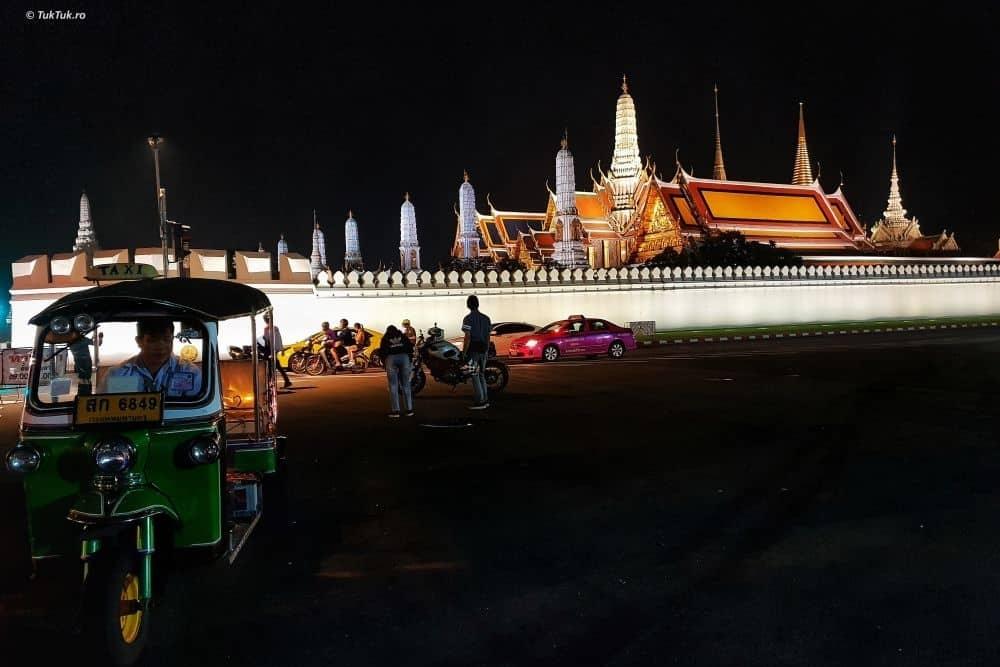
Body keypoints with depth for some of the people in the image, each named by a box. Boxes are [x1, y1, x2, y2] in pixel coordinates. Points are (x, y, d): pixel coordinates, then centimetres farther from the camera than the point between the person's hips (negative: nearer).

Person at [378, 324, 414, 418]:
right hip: (404, 357, 1)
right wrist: (410, 357, 21)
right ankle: (409, 409, 6)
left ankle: (395, 411, -2)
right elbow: (410, 347, 13)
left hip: (391, 358, -1)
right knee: (406, 385, 7)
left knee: (393, 386, 2)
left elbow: (381, 351, 11)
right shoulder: (403, 336, 25)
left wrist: (384, 363, 20)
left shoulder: (385, 338, 22)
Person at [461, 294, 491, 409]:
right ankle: (485, 400, 15)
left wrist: (464, 352, -12)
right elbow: (488, 336, 12)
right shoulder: (486, 318, 10)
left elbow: (468, 337, -15)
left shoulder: (468, 319, -9)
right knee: (481, 374, 15)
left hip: (473, 348, -6)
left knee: (474, 375, -3)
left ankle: (480, 401, -6)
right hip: (483, 348, 6)